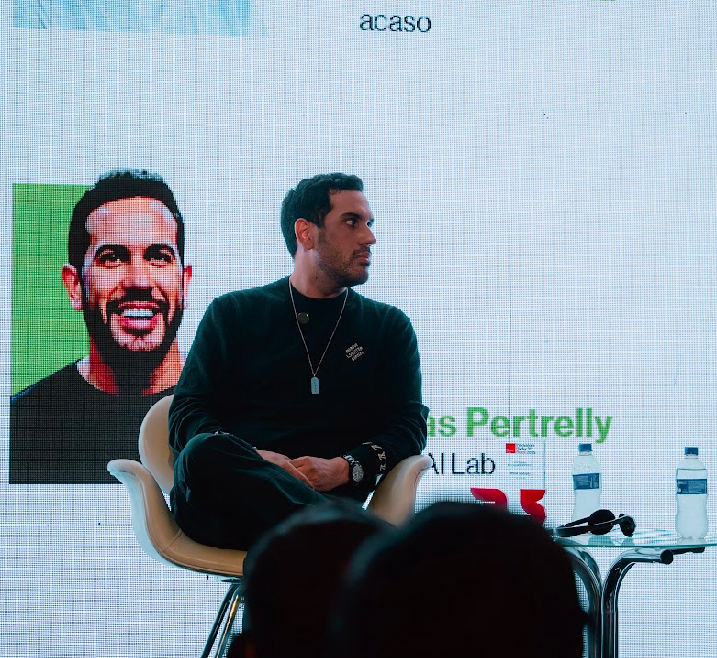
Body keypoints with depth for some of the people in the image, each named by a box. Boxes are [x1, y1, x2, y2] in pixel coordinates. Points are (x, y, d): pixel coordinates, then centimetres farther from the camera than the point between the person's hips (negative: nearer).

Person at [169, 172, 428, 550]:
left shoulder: (389, 327, 25)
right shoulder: (233, 314, 21)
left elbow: (410, 423, 14)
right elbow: (187, 410, 11)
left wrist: (344, 469, -9)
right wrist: (255, 461, -11)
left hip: (326, 497, -2)